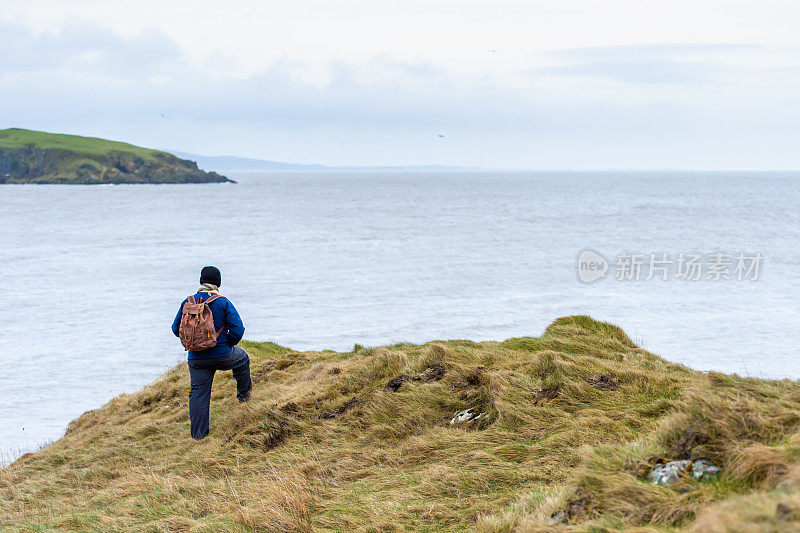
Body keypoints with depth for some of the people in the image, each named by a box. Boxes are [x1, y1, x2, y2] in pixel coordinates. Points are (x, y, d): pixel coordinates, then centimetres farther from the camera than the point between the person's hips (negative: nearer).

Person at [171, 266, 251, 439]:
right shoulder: (223, 303, -11)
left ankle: (198, 432, 8)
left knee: (198, 393, 9)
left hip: (196, 358, 2)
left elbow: (176, 329, 6)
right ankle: (244, 394, 43)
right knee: (242, 358, 29)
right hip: (222, 356, -2)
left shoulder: (188, 303, -1)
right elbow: (238, 329, -16)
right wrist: (229, 343, 3)